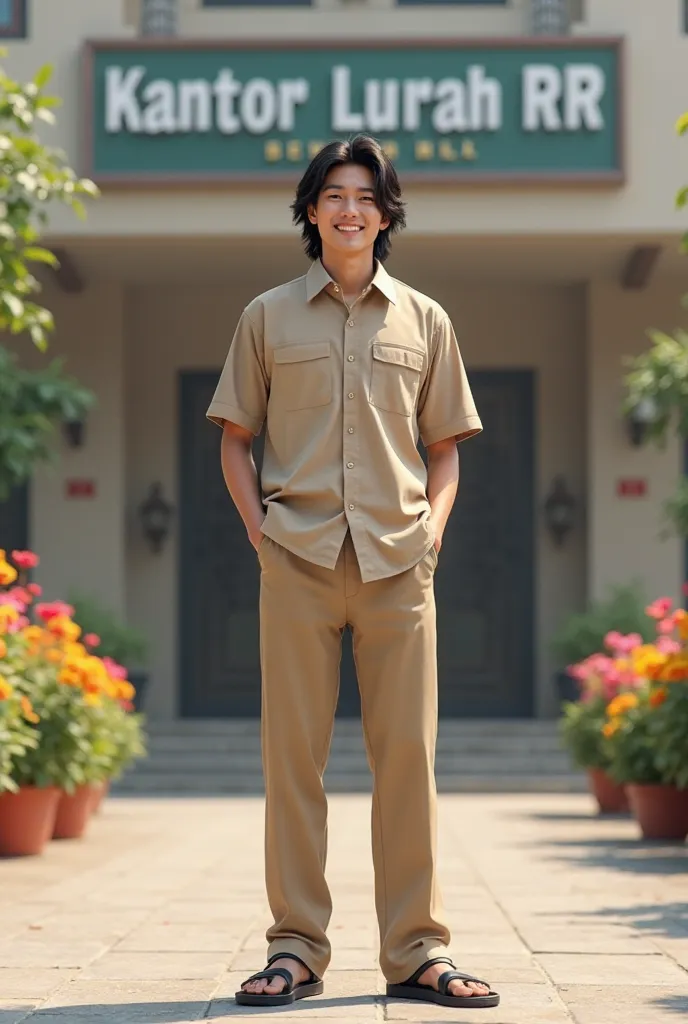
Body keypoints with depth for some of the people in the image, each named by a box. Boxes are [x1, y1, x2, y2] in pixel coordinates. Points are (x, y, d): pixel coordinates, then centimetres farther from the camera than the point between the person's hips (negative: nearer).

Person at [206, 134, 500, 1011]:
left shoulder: (424, 322, 13)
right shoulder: (268, 317, 10)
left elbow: (445, 445, 16)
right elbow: (235, 436, 13)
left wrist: (432, 527, 1)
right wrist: (257, 527, 0)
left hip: (396, 565, 1)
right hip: (297, 561, -1)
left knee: (407, 754, 0)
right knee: (292, 753, -1)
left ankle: (416, 952, 6)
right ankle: (296, 949, 7)